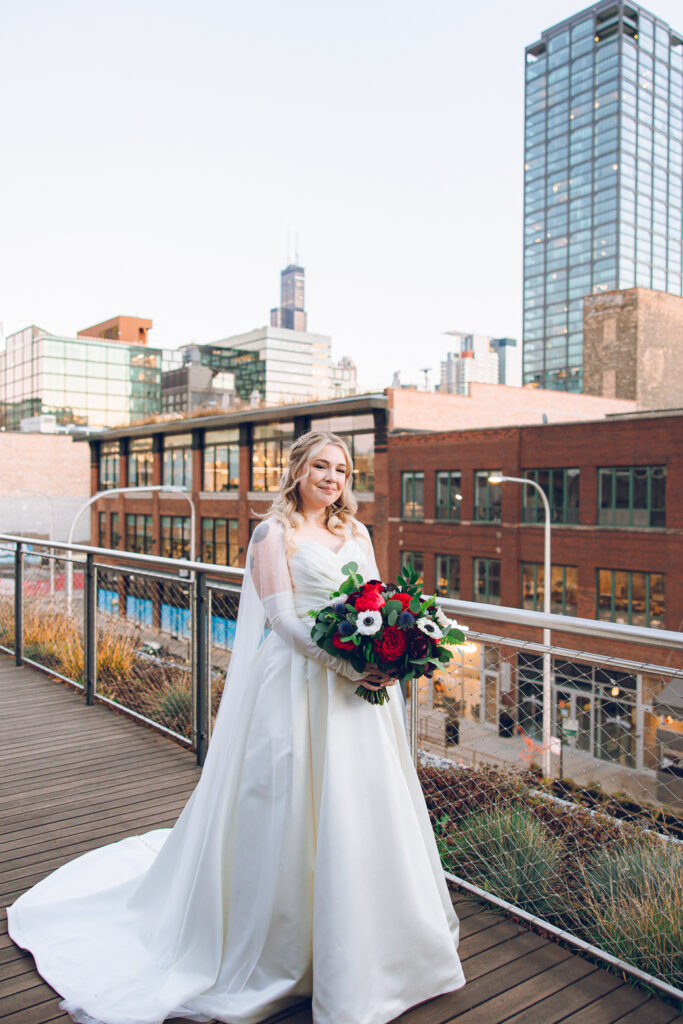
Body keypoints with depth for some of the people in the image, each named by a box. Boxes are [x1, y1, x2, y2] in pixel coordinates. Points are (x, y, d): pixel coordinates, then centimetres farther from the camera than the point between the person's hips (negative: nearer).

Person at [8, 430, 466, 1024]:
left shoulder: (357, 533, 14)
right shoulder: (275, 533, -4)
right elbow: (282, 616, -12)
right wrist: (345, 661, -21)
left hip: (362, 683, 6)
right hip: (299, 681, -6)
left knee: (363, 802, 12)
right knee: (294, 805, 2)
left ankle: (362, 947, 33)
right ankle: (286, 944, 23)